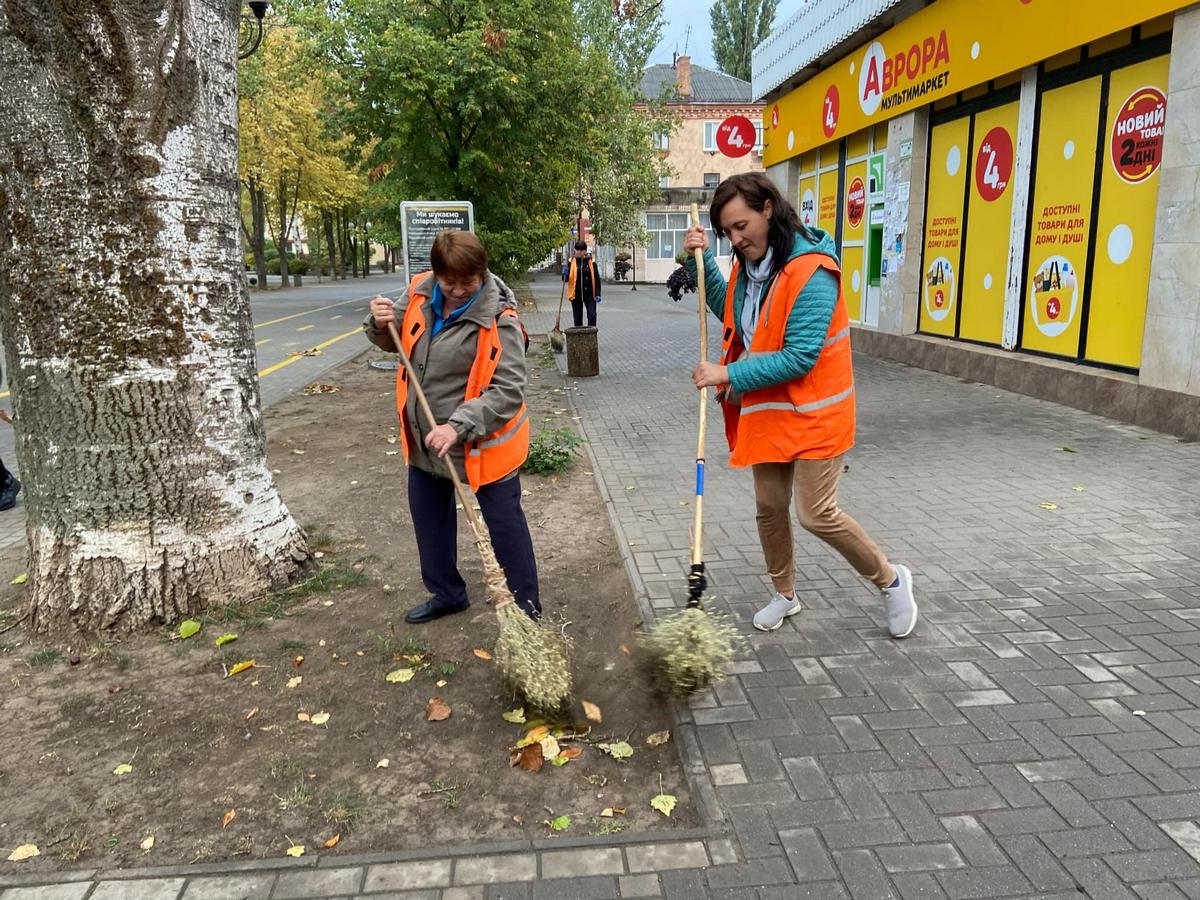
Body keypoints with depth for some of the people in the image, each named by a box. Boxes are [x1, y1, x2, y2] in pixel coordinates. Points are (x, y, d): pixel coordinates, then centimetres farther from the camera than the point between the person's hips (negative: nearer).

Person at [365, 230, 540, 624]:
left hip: (482, 445, -7)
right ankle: (446, 593, 42)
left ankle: (527, 607, 21)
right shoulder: (420, 294, -4)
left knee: (505, 526, 5)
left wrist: (459, 427, -35)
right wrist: (381, 324, -12)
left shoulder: (499, 319, -23)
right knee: (428, 517, 21)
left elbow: (509, 389, -26)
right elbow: (394, 340, 12)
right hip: (424, 441, 7)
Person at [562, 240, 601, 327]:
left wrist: (597, 294, -7)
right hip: (576, 294, 1)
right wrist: (565, 275, -20)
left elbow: (596, 279, 1)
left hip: (589, 294, -1)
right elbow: (566, 279, 4)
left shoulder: (591, 262, 0)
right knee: (577, 318, 8)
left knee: (592, 316, -8)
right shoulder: (572, 261, 1)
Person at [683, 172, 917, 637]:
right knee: (770, 506, 13)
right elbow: (729, 311, 20)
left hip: (813, 413, -8)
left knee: (816, 513, -6)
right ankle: (785, 594, 33)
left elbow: (799, 358, -26)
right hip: (766, 409, 8)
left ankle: (891, 580, 19)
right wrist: (701, 260, 7)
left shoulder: (811, 271, -23)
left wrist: (729, 375, -26)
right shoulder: (749, 264, 3)